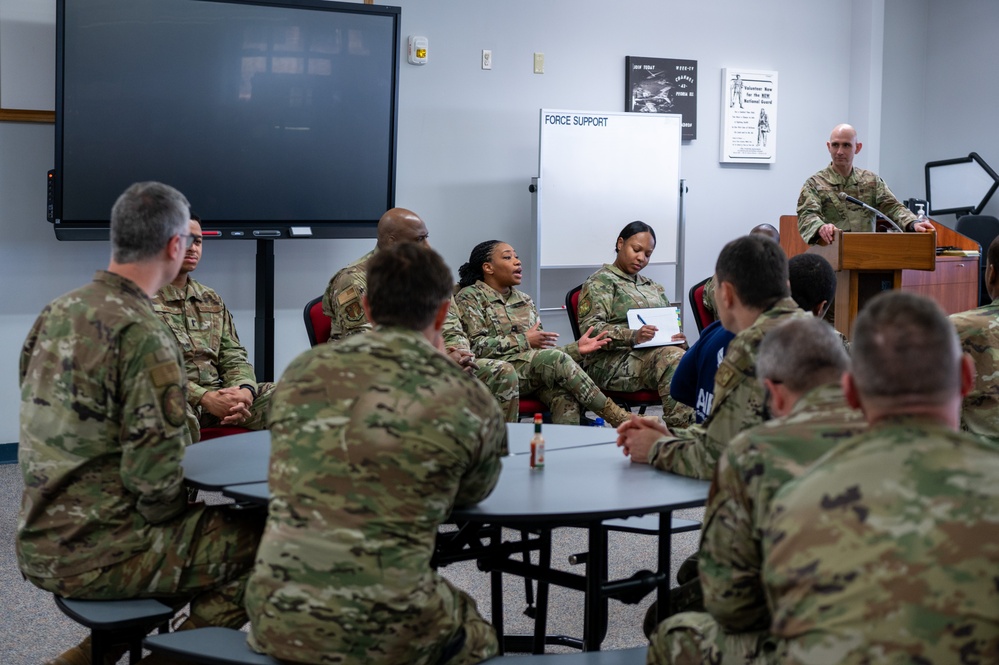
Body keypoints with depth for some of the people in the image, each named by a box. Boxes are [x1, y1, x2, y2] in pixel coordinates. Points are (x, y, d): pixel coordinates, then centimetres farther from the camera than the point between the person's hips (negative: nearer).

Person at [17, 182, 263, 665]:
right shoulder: (145, 338, -21)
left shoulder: (56, 312, 5)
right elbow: (157, 478, -23)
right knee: (261, 539, -1)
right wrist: (166, 511, -1)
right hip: (95, 556, -9)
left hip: (40, 544, 9)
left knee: (196, 523, 26)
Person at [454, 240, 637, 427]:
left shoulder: (524, 300, 25)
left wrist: (576, 349, 3)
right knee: (556, 359, -30)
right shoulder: (470, 297, 4)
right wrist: (524, 340, -8)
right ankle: (617, 418, -26)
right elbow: (475, 345, -10)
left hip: (535, 369, 6)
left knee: (566, 395, -31)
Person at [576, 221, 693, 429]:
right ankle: (681, 429, -38)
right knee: (674, 359, -34)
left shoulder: (653, 287, 29)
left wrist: (676, 337, 1)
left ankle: (681, 429, -38)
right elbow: (590, 328, -9)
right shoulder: (600, 282, 6)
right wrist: (633, 336, -25)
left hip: (653, 353, 6)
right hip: (613, 362, -6)